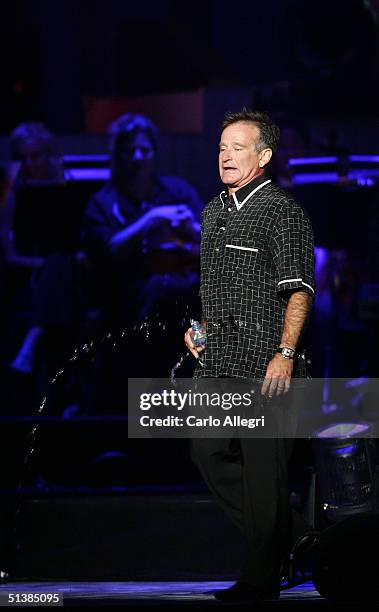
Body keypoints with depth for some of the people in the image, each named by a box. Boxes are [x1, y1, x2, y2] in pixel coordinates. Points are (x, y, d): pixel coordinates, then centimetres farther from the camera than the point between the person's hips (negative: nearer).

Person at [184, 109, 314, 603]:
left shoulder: (282, 212, -8)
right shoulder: (214, 212, 17)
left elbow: (298, 290, -14)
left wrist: (285, 354, -21)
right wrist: (200, 326, 14)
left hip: (264, 362, -8)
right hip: (218, 360, 8)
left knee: (263, 467, -4)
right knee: (209, 453, 10)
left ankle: (264, 578, 3)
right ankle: (275, 538, 25)